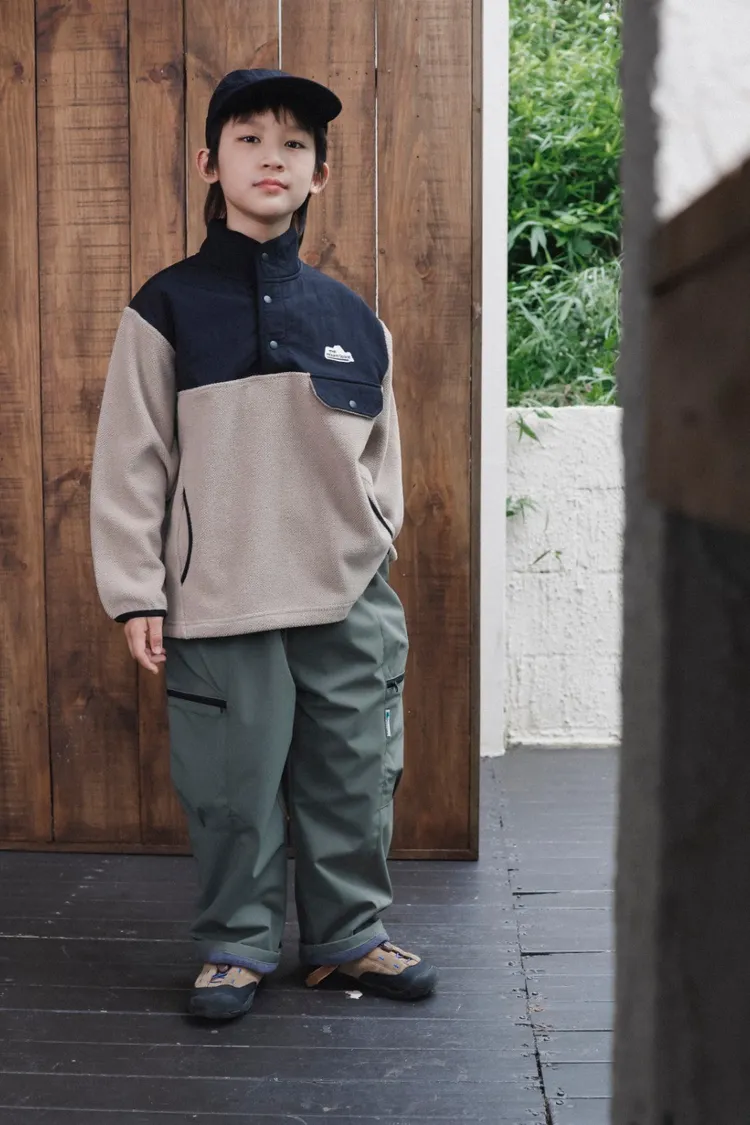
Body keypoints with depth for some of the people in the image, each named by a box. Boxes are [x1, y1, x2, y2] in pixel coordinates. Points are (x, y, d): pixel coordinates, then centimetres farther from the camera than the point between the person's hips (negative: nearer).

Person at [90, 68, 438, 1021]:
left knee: (355, 781, 9)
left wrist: (375, 555, 9)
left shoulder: (353, 321, 9)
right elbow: (131, 461, -1)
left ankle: (348, 934, 26)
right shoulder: (168, 309, 1)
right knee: (232, 789, 3)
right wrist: (137, 594, -5)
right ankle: (236, 945, 22)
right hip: (221, 604, -3)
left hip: (349, 603, 3)